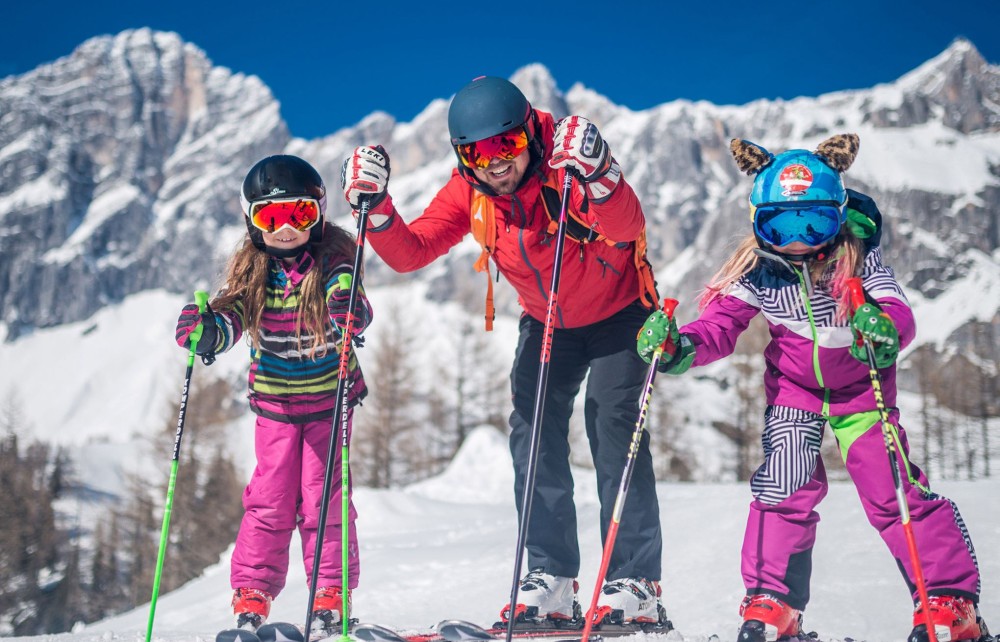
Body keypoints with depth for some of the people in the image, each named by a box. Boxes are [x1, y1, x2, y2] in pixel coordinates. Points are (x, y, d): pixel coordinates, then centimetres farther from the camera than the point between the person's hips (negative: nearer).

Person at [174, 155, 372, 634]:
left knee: (324, 496, -2)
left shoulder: (332, 260, -13)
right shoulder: (251, 268, -4)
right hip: (275, 401, 2)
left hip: (329, 398, -2)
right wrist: (209, 331, -35)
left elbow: (352, 310, -26)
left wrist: (350, 312, -49)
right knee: (270, 497, 1)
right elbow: (233, 312, -13)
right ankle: (251, 595, 9)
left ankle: (332, 595, 9)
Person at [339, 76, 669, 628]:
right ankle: (551, 581, 3)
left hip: (616, 314, -5)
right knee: (533, 434, -4)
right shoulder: (468, 192, -15)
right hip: (546, 322, 5)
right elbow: (409, 252, -17)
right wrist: (375, 207, -33)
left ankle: (636, 584, -9)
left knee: (614, 428, -15)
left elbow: (628, 229, -47)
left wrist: (598, 176, -64)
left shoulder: (564, 165, -31)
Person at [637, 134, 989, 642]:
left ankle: (952, 601, 4)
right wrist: (681, 347, -40)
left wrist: (886, 328, -58)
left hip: (860, 388, -1)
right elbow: (720, 324, -19)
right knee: (786, 486, -12)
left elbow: (896, 309, -34)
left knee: (893, 491, -6)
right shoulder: (757, 269, -19)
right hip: (793, 389, 1)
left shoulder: (858, 257, -23)